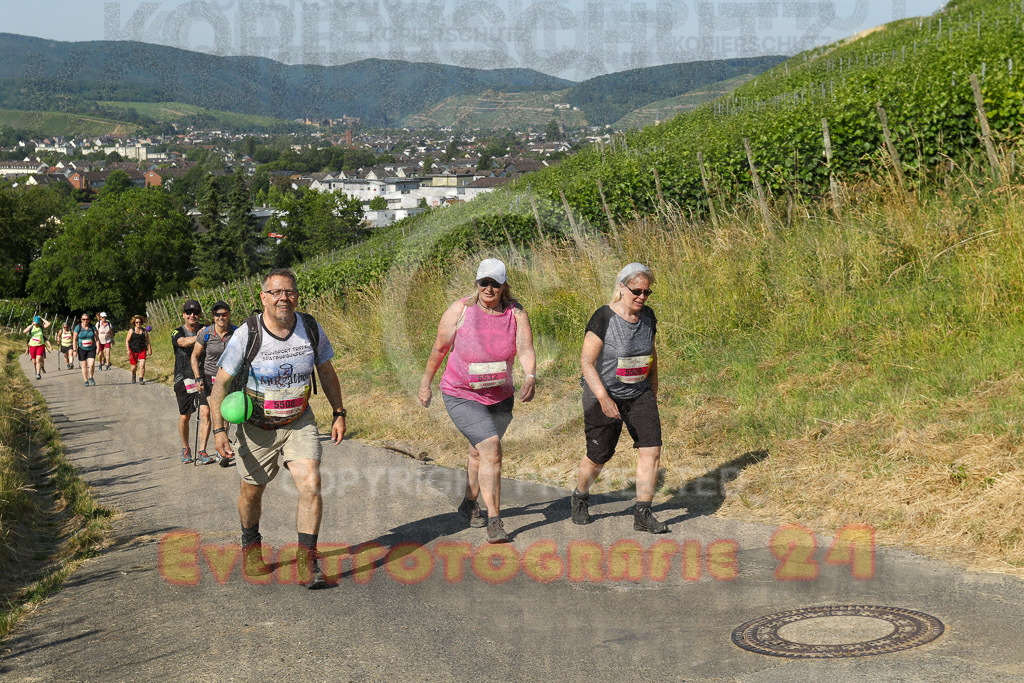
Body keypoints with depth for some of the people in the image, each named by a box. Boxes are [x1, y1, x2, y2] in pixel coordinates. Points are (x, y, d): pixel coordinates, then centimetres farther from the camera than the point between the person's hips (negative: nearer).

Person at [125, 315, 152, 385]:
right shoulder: (131, 330, -5)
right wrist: (128, 350, -18)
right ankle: (133, 375, 41)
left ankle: (141, 379, -15)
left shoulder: (144, 331, 2)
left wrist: (150, 350, 13)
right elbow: (127, 341, -8)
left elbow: (148, 341, 12)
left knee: (142, 364, -17)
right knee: (134, 366, 9)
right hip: (133, 350, -1)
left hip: (142, 350, 1)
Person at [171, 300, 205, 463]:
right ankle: (185, 449, 27)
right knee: (184, 417, 7)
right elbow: (184, 342, -23)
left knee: (205, 412, -14)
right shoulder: (177, 333, 0)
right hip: (183, 379, 0)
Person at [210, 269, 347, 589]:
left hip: (299, 423, 1)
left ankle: (308, 560, -8)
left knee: (311, 484, -17)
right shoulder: (246, 334, -18)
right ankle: (251, 546, 43)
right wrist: (219, 429, -16)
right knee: (252, 490, 15)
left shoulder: (311, 329, -10)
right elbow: (221, 382, -10)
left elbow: (327, 372, 8)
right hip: (256, 427, -1)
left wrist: (339, 413, 8)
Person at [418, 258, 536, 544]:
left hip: (499, 397, 4)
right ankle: (494, 521, -18)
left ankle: (469, 503, 48)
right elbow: (439, 349, -1)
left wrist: (531, 377, -40)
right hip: (462, 396, -4)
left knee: (481, 453, 21)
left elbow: (526, 351, -20)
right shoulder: (460, 310, -14)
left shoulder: (516, 313, -8)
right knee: (491, 448, -21)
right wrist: (426, 383, 7)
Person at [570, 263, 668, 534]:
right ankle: (580, 497, 36)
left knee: (651, 449, -9)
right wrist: (604, 398, -31)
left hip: (639, 394, 5)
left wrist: (654, 389, 19)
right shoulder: (603, 318, -19)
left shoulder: (648, 316, 0)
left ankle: (643, 514, -1)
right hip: (604, 395, -5)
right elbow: (587, 361, -22)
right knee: (598, 457, 6)